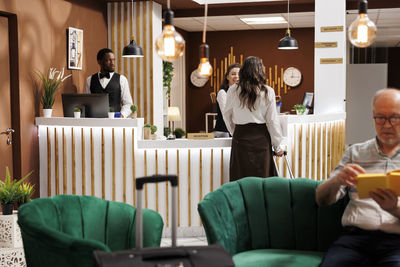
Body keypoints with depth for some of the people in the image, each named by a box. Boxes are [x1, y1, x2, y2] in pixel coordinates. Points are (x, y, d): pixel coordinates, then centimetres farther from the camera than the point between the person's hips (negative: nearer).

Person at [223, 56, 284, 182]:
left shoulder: (233, 90, -2)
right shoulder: (268, 92, -5)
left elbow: (227, 115, 9)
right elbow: (272, 120, -2)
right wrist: (277, 146, 6)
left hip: (241, 138, 1)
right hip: (261, 138, -1)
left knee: (241, 178, 7)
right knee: (262, 177, 7)